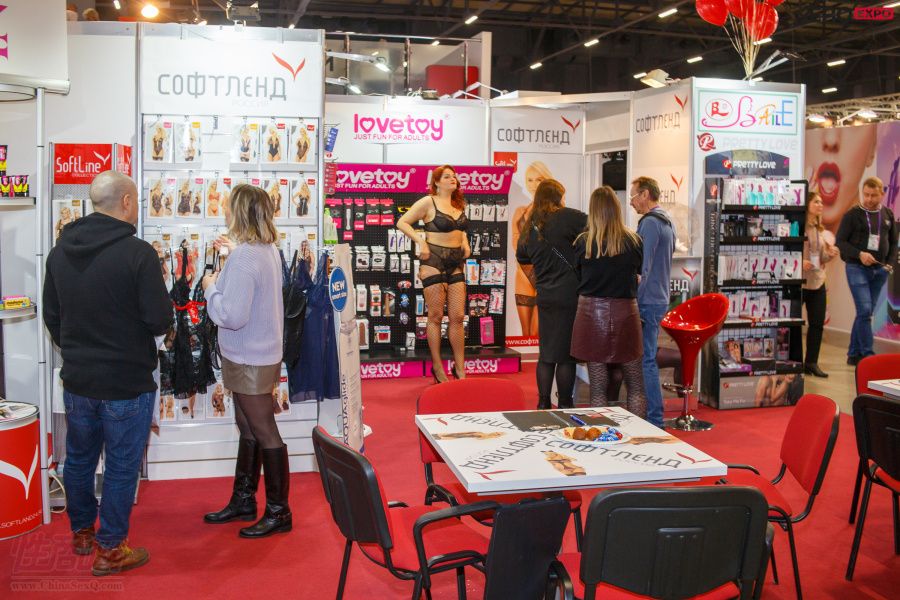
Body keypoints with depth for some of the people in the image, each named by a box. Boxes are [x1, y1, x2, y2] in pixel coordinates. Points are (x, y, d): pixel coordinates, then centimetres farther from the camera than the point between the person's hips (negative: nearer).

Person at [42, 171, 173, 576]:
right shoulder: (138, 253, -19)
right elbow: (160, 321, -19)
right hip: (127, 381, -6)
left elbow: (51, 316, 8)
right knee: (121, 466, 7)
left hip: (76, 379, 6)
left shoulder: (60, 251, 1)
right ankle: (109, 550, 17)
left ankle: (81, 532, 39)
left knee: (79, 458, 21)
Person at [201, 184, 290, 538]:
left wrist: (211, 288, -13)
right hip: (260, 353, 10)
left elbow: (232, 315, -29)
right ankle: (243, 501, 35)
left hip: (249, 360, -10)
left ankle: (278, 512, 14)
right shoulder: (267, 249, 3)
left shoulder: (244, 258, -26)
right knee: (248, 429, 20)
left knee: (264, 434, 1)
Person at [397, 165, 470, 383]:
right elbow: (402, 222, -4)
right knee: (436, 316, -1)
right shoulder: (428, 202, -4)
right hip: (434, 261, -6)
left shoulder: (459, 204, 14)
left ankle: (459, 368, 10)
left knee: (457, 317, 4)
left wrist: (465, 242, 12)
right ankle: (437, 367, 8)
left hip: (456, 263, 6)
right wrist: (420, 242, -13)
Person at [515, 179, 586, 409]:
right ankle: (564, 406, 8)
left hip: (545, 297, 6)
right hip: (569, 297, -6)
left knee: (546, 353, 13)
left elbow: (522, 257, 25)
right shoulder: (566, 217, -10)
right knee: (566, 355, 1)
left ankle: (543, 404, 19)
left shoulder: (528, 226, 10)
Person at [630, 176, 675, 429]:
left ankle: (654, 419, -2)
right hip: (660, 298, 10)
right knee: (648, 358, 16)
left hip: (647, 301, -10)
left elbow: (642, 268, -19)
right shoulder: (667, 221, 15)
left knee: (646, 360, -6)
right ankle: (651, 414, 24)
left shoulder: (650, 223, -15)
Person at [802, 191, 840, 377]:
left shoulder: (820, 229, 12)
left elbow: (821, 259, 17)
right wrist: (799, 262, -25)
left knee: (817, 323, 7)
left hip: (818, 282, 7)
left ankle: (811, 362, 17)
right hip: (798, 282, -7)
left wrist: (830, 254, -3)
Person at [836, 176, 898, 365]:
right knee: (865, 311, -12)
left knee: (865, 313, 8)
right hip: (857, 268, -4)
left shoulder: (888, 215, 9)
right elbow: (840, 242, -5)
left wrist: (890, 263, 1)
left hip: (879, 271, 4)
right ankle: (868, 354, -9)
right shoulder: (852, 214, -4)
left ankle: (854, 354, 17)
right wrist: (859, 254, -19)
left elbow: (893, 243, 16)